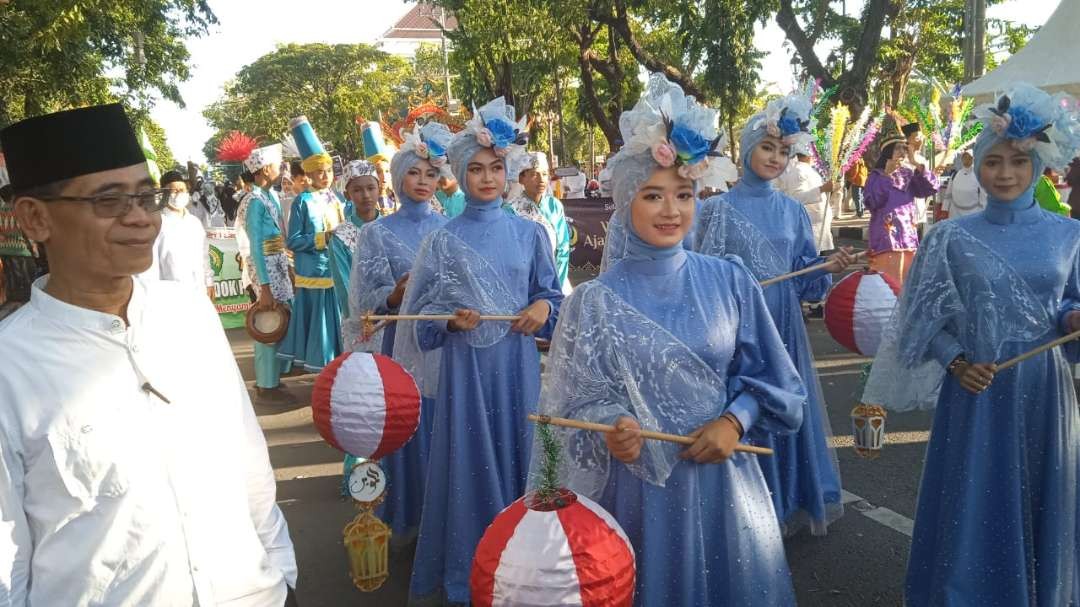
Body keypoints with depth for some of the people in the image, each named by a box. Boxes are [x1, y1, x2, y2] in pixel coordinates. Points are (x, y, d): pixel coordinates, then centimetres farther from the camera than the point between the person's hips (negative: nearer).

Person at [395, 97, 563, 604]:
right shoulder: (443, 242, 0)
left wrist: (544, 306, -9)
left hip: (517, 365, 2)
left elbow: (550, 294, 11)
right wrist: (451, 319, -17)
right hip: (467, 366, -1)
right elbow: (422, 317, 1)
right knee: (471, 461, 4)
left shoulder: (529, 233, 4)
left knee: (518, 453, 8)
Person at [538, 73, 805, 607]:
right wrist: (612, 428, -24)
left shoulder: (730, 281, -3)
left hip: (721, 474, 2)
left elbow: (767, 375, 4)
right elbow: (581, 401, -5)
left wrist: (734, 422, -11)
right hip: (638, 483, -1)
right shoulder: (595, 300, -7)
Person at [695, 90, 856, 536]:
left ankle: (788, 503, 26)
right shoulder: (719, 209, -3)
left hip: (783, 327, 4)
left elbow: (803, 280, 9)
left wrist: (828, 267, -9)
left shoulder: (794, 212, 8)